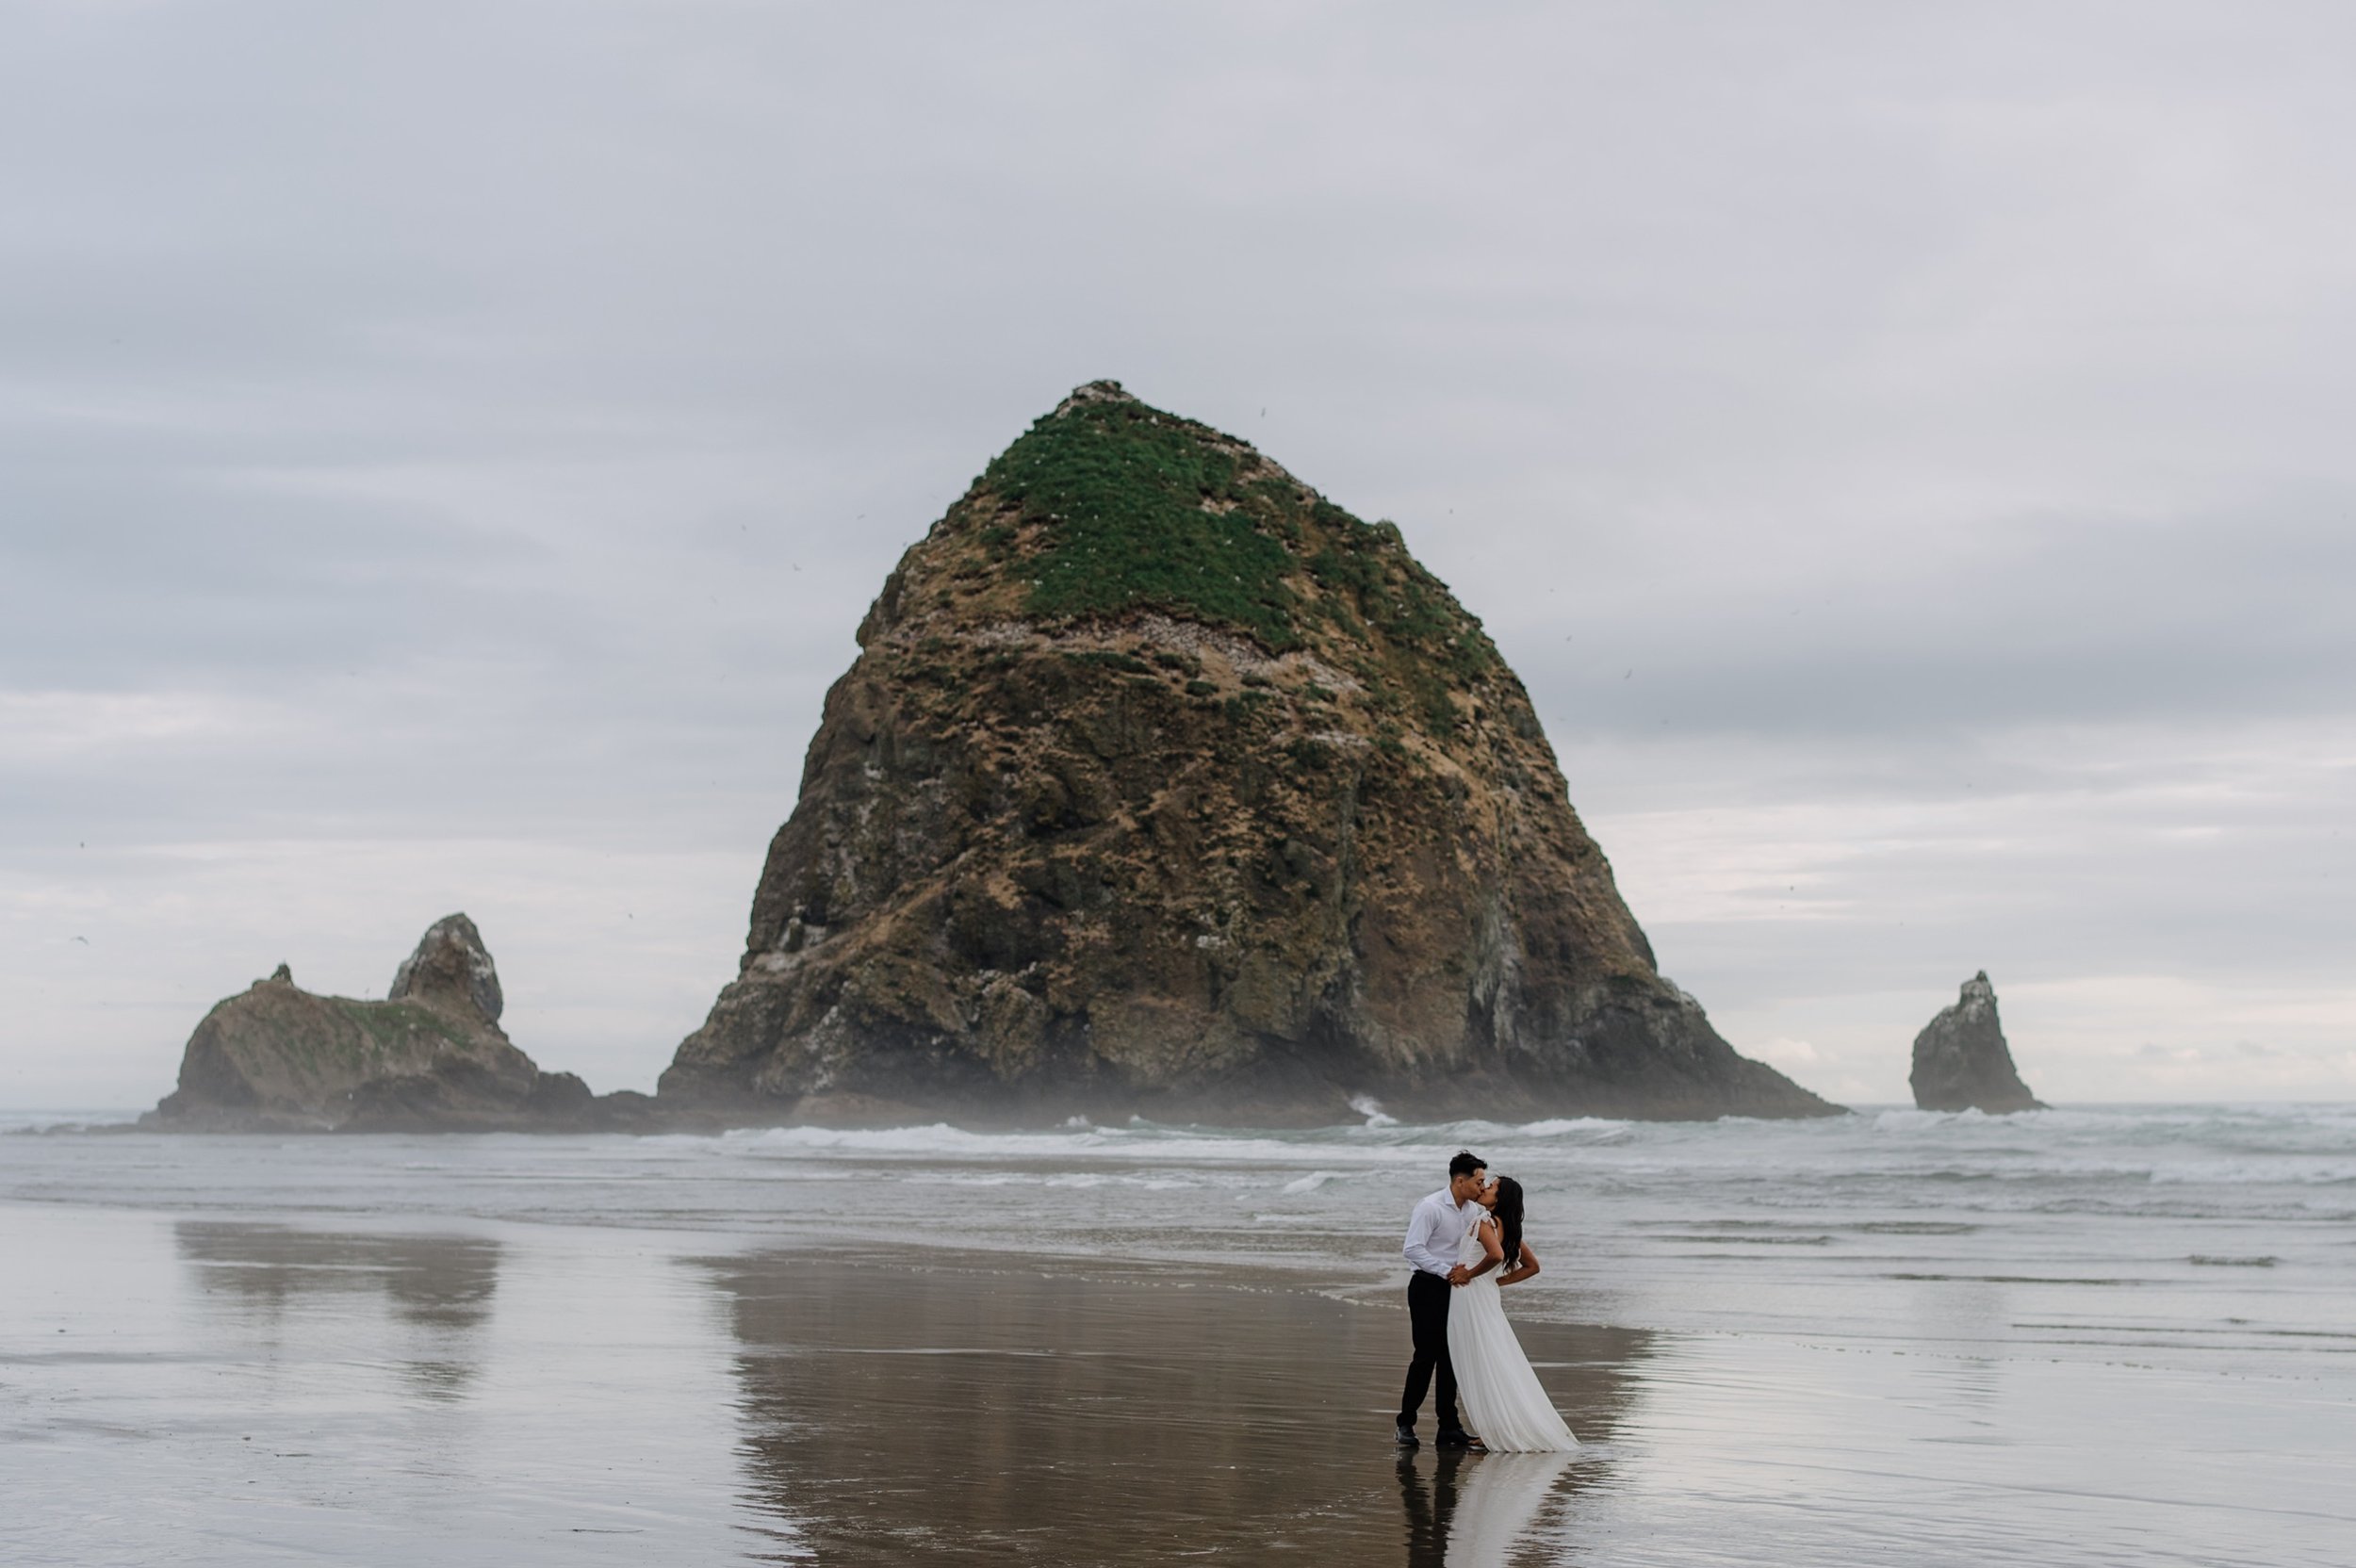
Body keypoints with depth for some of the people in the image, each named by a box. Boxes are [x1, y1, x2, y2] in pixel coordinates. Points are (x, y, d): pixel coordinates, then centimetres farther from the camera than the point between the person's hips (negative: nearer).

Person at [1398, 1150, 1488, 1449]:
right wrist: (1448, 1272, -22)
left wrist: (1466, 1271, -3)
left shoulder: (1474, 1211, 7)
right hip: (1428, 1287, -7)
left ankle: (1449, 1426, 12)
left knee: (1450, 1357, 7)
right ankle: (1406, 1423, 3)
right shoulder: (1431, 1208, -15)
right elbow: (1412, 1249, -20)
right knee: (1426, 1355, -7)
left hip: (1455, 1287, 7)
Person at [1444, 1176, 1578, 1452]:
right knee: (1498, 1366, 11)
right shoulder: (1509, 1228, 12)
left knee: (1482, 1369, -4)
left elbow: (1496, 1254, -32)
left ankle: (1502, 1433, -3)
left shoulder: (1484, 1221, -14)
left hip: (1471, 1295, -9)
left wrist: (1470, 1274, -18)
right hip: (1489, 1298, 9)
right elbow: (1532, 1266, 19)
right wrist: (1498, 1281, 14)